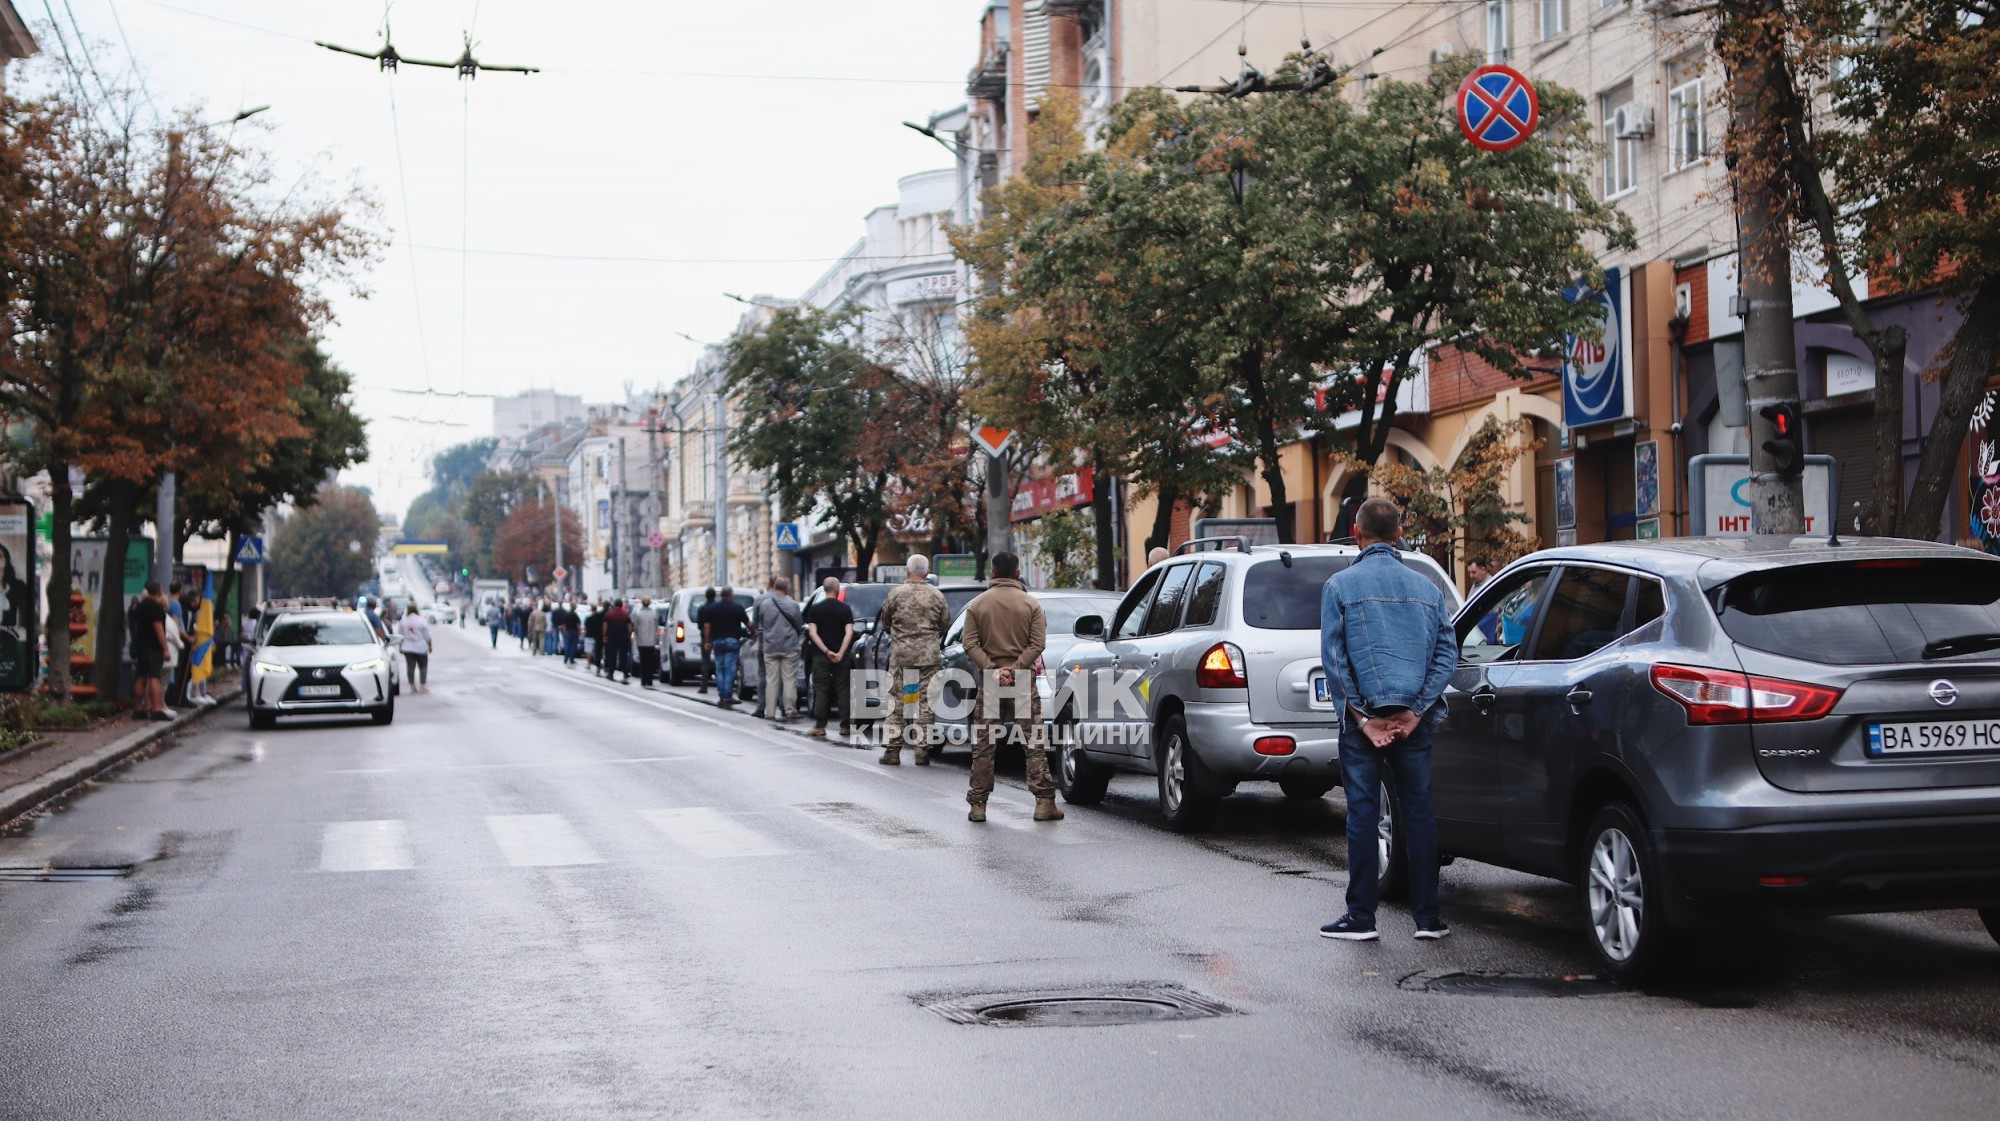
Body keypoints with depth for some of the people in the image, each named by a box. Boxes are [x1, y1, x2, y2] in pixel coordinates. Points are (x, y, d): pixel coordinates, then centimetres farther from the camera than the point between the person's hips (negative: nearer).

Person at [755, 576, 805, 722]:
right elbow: (799, 625, 1)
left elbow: (759, 625, 10)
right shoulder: (792, 604, -8)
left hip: (770, 647, 2)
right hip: (789, 647, -2)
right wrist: (800, 639, 19)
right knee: (789, 679, 2)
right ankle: (790, 711, 0)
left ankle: (769, 712, 6)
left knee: (771, 680, 6)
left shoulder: (764, 603, 0)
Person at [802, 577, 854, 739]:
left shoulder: (815, 609, 0)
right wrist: (840, 653, -13)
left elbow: (812, 632, -8)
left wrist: (826, 651, -11)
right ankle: (845, 726, 8)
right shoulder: (845, 609, 0)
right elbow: (849, 632, -9)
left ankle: (819, 727, -4)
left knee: (821, 691, 2)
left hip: (820, 655, 0)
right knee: (842, 691, 7)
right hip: (841, 657, 1)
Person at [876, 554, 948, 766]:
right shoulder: (937, 596, 1)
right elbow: (945, 624, 9)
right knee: (925, 703, 6)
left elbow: (884, 623, 7)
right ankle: (923, 750, 6)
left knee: (896, 702, 6)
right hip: (929, 655, 1)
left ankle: (892, 750, 5)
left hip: (901, 654, -1)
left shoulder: (896, 594, -3)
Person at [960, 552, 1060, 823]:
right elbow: (1037, 644, -8)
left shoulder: (977, 605, 4)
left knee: (983, 745, 7)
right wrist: (1015, 669, -10)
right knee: (1034, 744, 1)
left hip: (989, 681, 1)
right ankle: (1044, 802, -4)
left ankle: (978, 805, 7)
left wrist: (992, 669, -10)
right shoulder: (1030, 604, 1)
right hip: (1023, 680, -1)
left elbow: (970, 644, -5)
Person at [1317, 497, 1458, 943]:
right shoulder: (1426, 588, 9)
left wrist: (1361, 717, -6)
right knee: (1419, 811, 7)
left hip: (1364, 714, -3)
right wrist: (1415, 711, -2)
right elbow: (1446, 652, 3)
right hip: (1413, 717, 3)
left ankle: (1361, 917, 4)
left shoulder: (1340, 585, -1)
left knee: (1363, 813, 1)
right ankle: (1427, 916, 9)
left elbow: (1333, 657, -7)